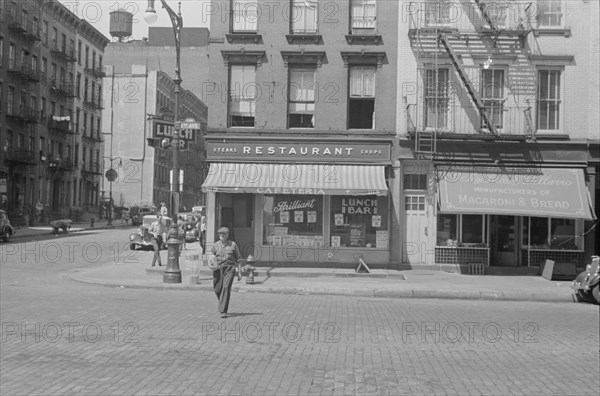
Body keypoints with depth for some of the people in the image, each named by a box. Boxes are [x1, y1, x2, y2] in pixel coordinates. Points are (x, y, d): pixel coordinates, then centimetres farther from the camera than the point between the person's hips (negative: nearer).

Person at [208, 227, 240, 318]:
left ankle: (223, 311, -14)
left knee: (226, 288, -15)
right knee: (218, 290, 6)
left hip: (229, 269, -2)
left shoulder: (233, 245, 5)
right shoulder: (215, 245, 8)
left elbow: (237, 258, 11)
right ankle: (223, 303, 39)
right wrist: (210, 265, -15)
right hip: (218, 269, 2)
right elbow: (210, 258, 7)